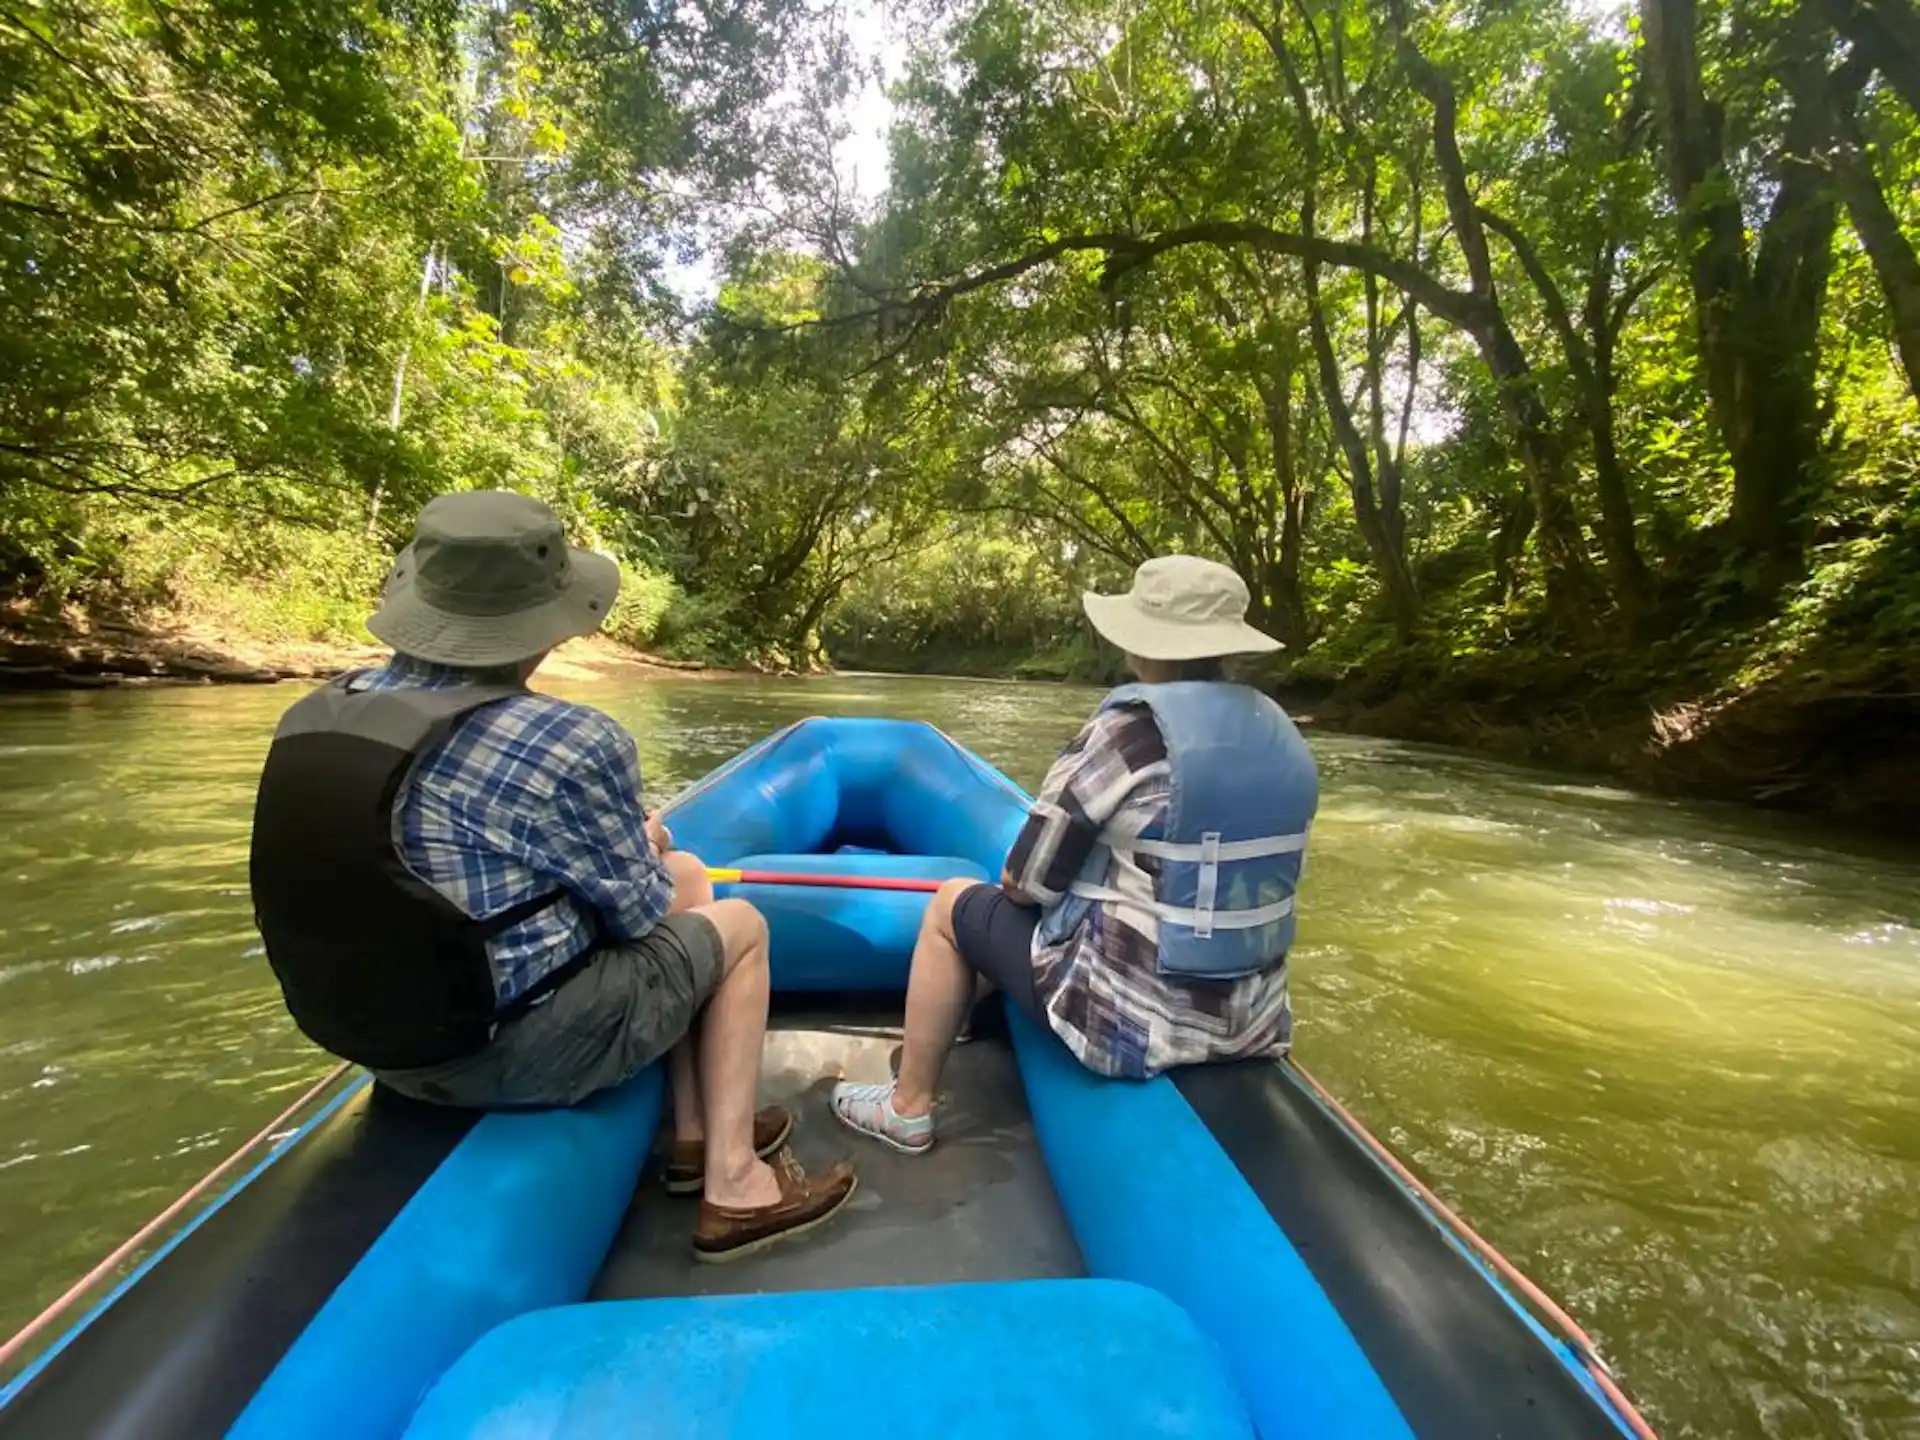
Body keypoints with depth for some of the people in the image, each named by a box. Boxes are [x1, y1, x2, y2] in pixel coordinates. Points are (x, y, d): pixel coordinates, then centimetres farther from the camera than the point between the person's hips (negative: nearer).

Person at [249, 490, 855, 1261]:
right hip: (515, 1050, -7)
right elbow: (639, 913, -11)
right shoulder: (570, 742, -24)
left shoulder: (316, 714, -1)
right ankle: (733, 1184, 14)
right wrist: (642, 852, 11)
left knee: (680, 874, 20)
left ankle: (695, 1137, 30)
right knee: (736, 925, 13)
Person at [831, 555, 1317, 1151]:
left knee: (952, 906, 12)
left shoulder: (1131, 727, -21)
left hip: (1131, 1018, -7)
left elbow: (1023, 883, -14)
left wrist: (1020, 881, 9)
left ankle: (907, 1108, 25)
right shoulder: (1282, 737, 1)